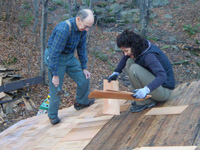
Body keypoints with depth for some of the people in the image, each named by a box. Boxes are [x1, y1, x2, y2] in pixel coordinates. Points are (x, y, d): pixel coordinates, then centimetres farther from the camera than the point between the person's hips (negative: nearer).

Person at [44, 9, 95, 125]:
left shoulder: (82, 29, -8)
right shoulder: (63, 29, -33)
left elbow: (82, 49, 7)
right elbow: (54, 53, -28)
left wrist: (84, 68, 8)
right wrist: (55, 75, -23)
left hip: (69, 57, 7)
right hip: (55, 58, -7)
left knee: (84, 79, 7)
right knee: (56, 89, -2)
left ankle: (82, 102, 33)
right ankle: (53, 116, 19)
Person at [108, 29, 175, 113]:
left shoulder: (149, 56, -27)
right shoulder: (140, 48, -1)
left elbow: (162, 76, -39)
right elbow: (126, 57, 21)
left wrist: (146, 89, -51)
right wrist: (116, 72, 12)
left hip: (164, 91, -9)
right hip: (154, 83, 9)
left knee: (134, 69, -26)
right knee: (129, 61, 1)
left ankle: (147, 102, -11)